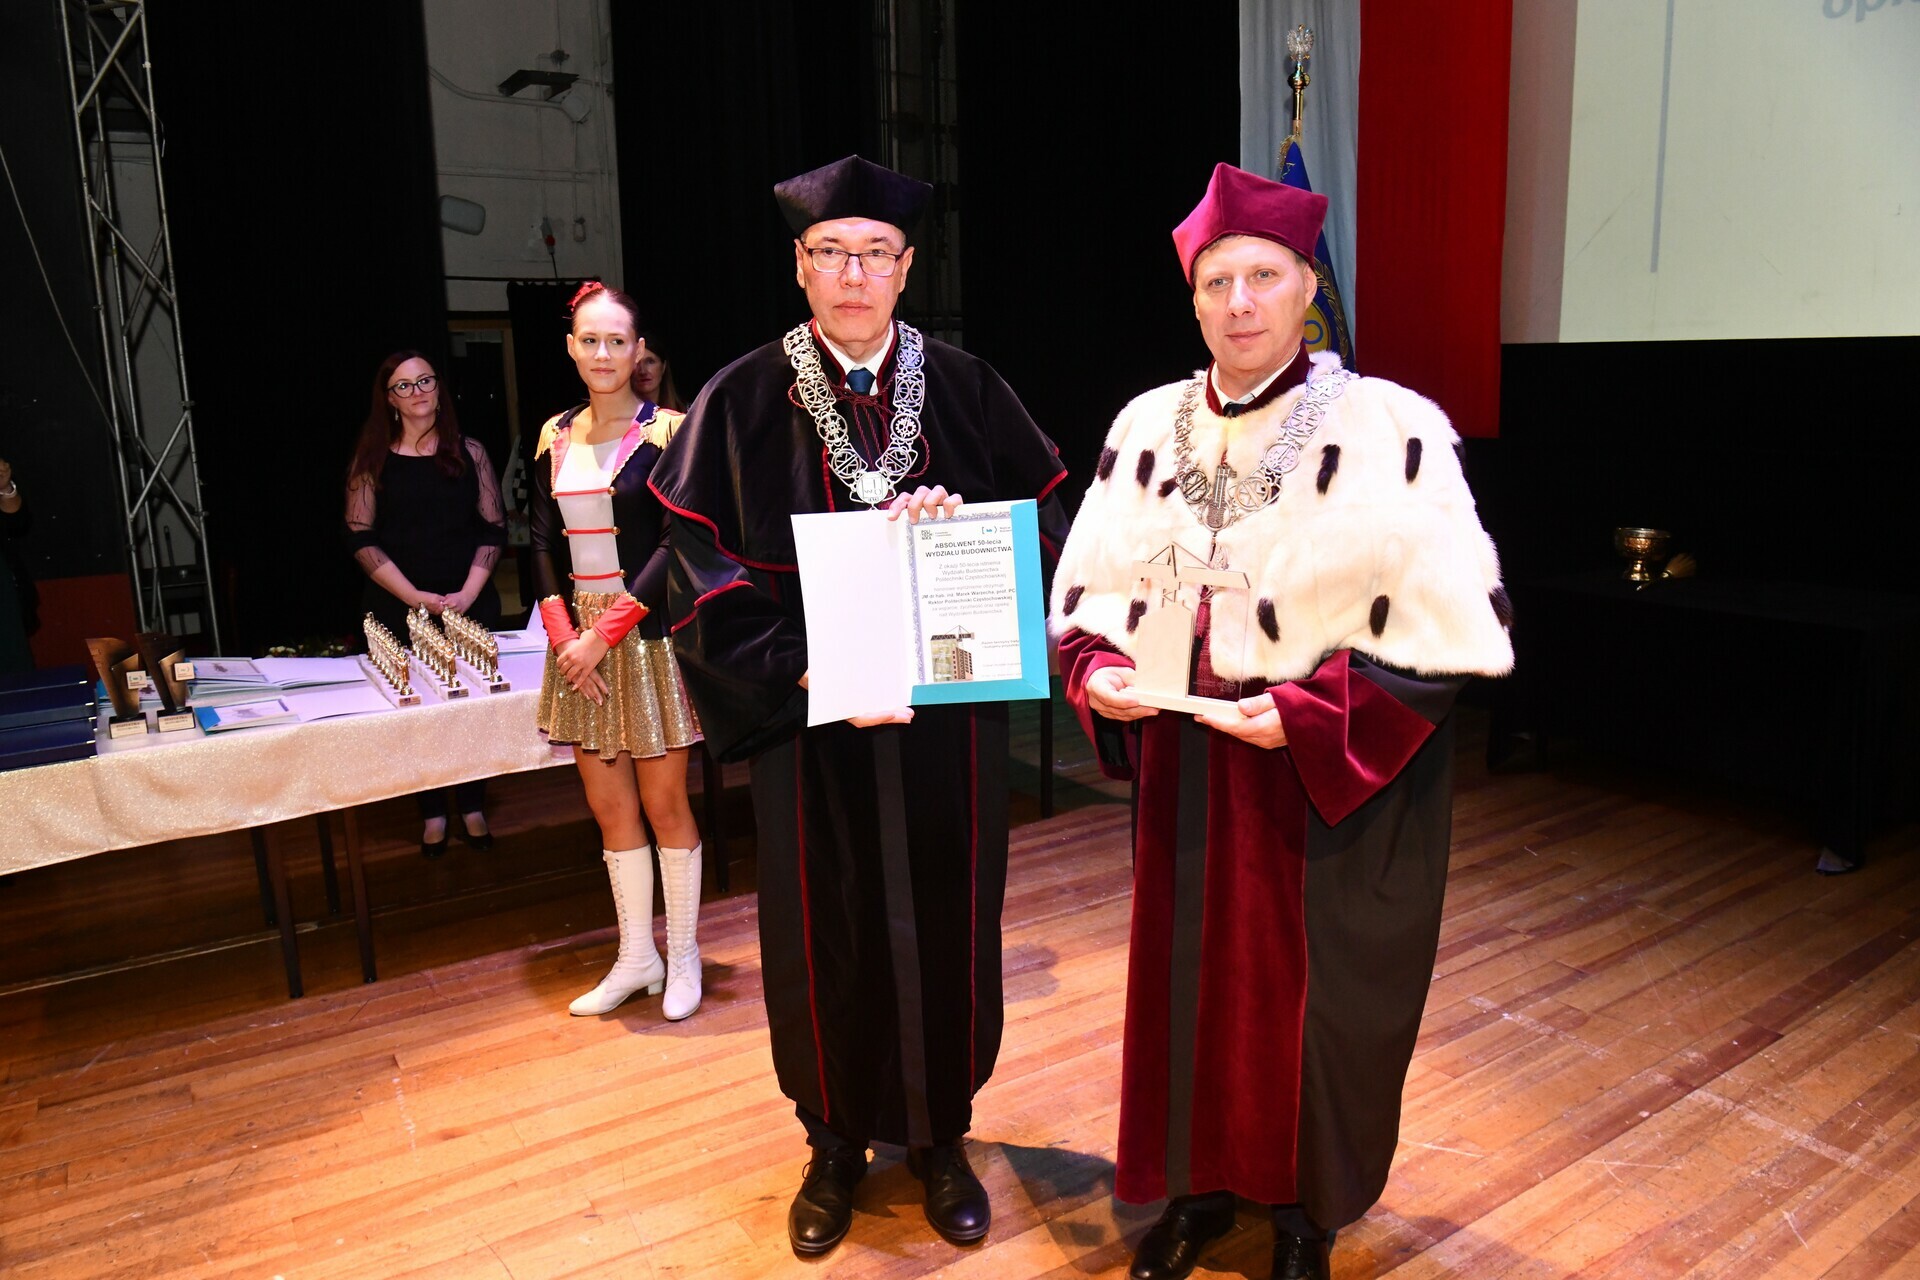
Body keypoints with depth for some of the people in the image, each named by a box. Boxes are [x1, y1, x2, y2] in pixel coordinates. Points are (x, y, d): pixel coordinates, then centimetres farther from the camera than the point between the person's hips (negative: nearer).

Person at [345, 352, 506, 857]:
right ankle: (432, 814, 16)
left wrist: (469, 591, -9)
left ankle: (473, 807, 18)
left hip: (470, 603, 1)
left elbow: (494, 528, 3)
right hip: (399, 607, -1)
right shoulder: (373, 460, 2)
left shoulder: (469, 452, 5)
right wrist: (415, 596, -11)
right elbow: (361, 538, -2)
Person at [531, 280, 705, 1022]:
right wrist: (564, 634, -6)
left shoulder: (665, 433, -6)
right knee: (608, 806, 10)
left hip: (648, 636, -5)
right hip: (580, 639, 5)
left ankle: (682, 956, 20)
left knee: (663, 803, 3)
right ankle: (636, 958, 24)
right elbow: (544, 544, 8)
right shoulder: (556, 437, 9)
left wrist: (607, 632, -15)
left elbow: (678, 543, -12)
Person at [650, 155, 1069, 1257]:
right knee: (828, 934, 11)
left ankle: (941, 1137, 34)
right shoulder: (742, 402, -2)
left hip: (948, 716, 1)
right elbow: (705, 571, -6)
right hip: (811, 717, -1)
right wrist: (806, 673, -19)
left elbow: (1046, 521, 3)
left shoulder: (967, 387, 2)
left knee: (944, 923, 11)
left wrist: (960, 522, -17)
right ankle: (838, 1144, 33)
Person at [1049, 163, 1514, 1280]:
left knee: (1317, 999, 11)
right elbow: (1092, 591, 7)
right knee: (1191, 978, 14)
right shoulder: (1149, 428, 2)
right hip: (1188, 769, 4)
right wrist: (1099, 672, -13)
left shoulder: (1392, 432, -11)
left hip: (1337, 783, -3)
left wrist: (1307, 715, -22)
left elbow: (1452, 628, -12)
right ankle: (1202, 1183, 39)